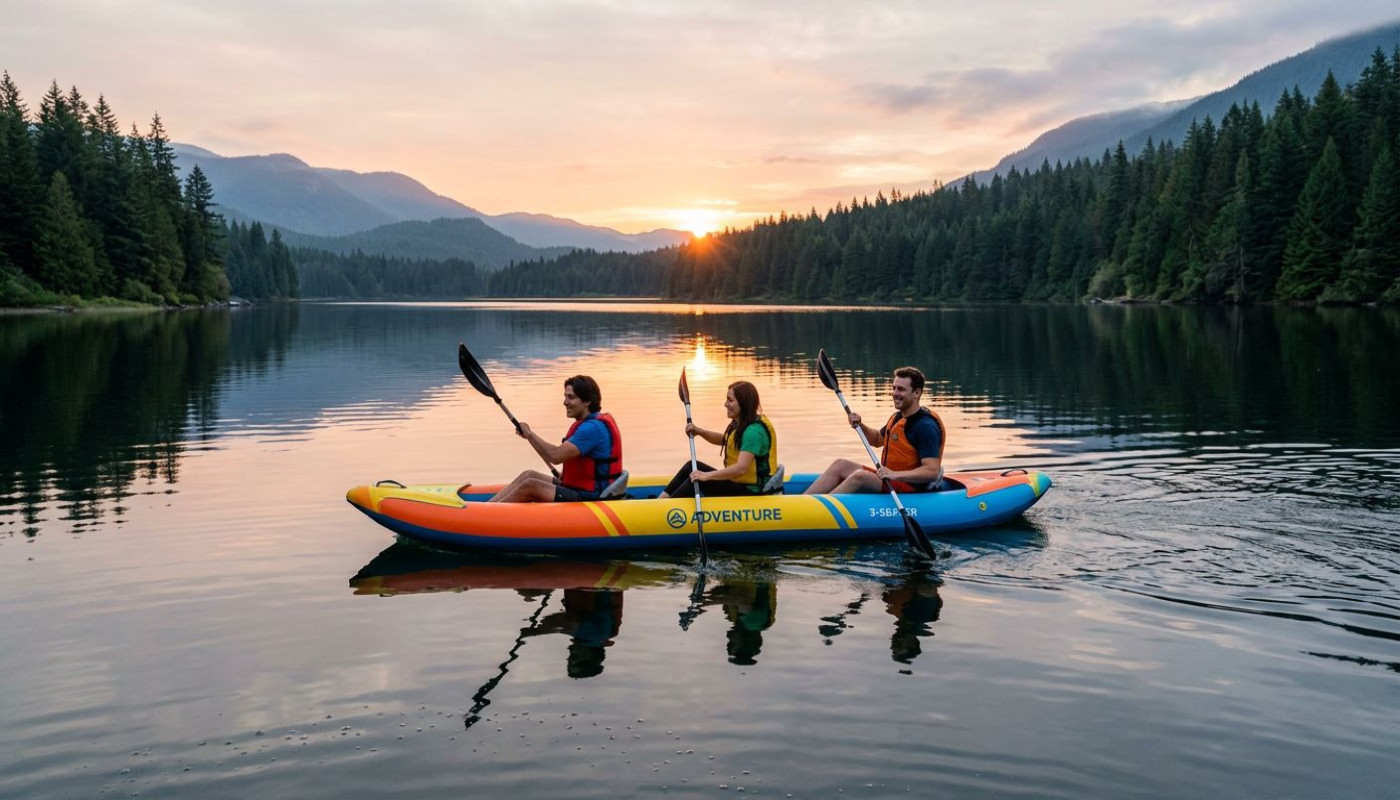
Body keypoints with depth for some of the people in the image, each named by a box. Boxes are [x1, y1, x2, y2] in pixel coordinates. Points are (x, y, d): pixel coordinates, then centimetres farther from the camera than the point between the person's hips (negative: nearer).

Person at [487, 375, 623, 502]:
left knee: (530, 486, -15)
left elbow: (556, 456, -26)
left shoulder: (594, 427, -20)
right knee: (529, 475, 7)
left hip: (589, 499, -10)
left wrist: (529, 434, -13)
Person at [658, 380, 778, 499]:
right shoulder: (740, 423, 7)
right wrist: (700, 432, 6)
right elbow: (723, 440, 24)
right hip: (736, 481, 10)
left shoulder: (754, 431, -24)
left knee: (697, 481, -19)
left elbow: (741, 468, -32)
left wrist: (707, 475, -31)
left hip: (750, 490, -10)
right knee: (692, 466, 7)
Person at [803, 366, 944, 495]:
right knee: (841, 465, 1)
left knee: (859, 476, -28)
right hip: (891, 479, 10)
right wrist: (860, 426, 7)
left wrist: (895, 475, -37)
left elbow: (932, 471, -27)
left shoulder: (926, 427, -19)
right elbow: (877, 439, 28)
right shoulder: (898, 417, 10)